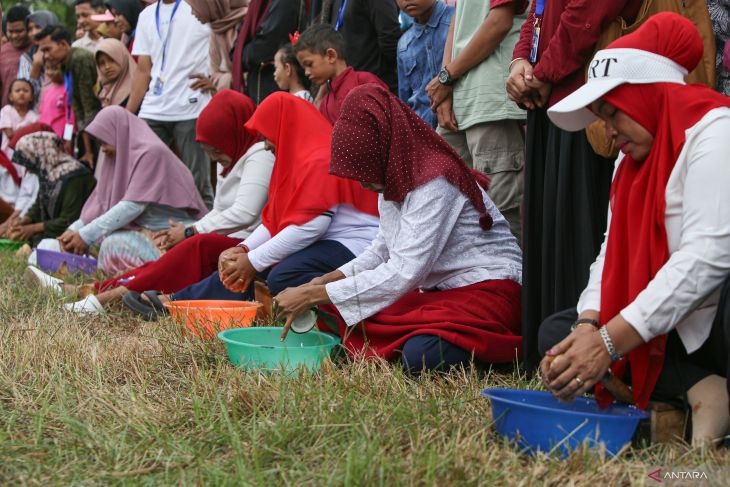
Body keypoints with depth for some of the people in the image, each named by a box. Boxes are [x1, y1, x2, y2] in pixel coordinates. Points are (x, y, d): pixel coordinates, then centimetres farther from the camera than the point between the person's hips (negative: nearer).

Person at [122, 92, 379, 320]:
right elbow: (273, 219, 14)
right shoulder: (299, 157, 17)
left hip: (351, 244, -10)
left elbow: (311, 225, -23)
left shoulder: (320, 161, -16)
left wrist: (254, 261, -17)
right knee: (241, 266, 9)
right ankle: (175, 301, 18)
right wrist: (244, 249, -2)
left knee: (282, 277, -33)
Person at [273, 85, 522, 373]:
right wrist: (326, 281, -1)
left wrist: (314, 295, -21)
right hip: (440, 289, 8)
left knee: (420, 355, -33)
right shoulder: (395, 181, 5)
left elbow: (404, 272, -26)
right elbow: (385, 248, 15)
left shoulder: (434, 185, -22)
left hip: (489, 290, -8)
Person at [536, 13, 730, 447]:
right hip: (685, 328, 10)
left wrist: (609, 341, -26)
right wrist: (587, 328, -15)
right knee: (557, 331, 4)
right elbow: (613, 253, 5)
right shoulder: (632, 160, 15)